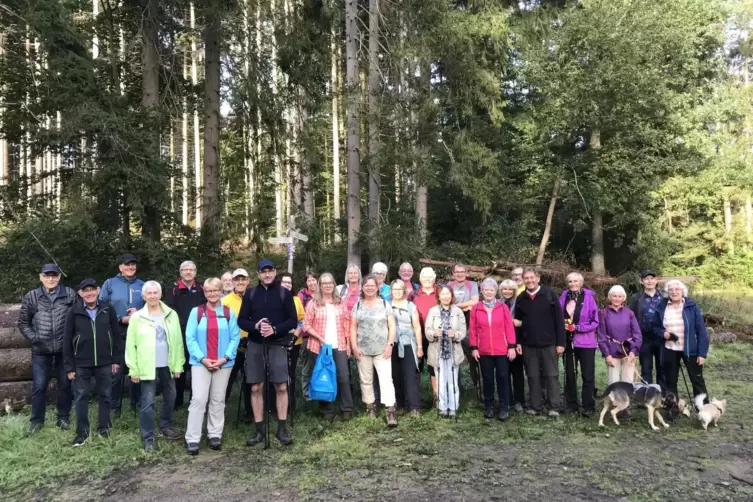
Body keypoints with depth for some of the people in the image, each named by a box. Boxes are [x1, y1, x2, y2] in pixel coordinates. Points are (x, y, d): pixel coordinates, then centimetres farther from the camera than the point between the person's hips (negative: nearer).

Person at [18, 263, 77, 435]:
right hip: (41, 350, 1)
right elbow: (23, 322, 7)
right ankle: (36, 420, 24)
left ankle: (64, 417, 26)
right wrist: (33, 338, -3)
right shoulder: (31, 296, 0)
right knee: (39, 385, 7)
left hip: (65, 348, 0)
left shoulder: (69, 294, -4)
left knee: (65, 384, 10)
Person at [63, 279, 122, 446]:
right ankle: (82, 431, 18)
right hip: (81, 363, 0)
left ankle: (104, 427, 24)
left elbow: (116, 335, 2)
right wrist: (69, 366, -3)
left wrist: (117, 359, 0)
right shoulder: (74, 312, -5)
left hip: (105, 362, 1)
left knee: (105, 395, 10)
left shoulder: (108, 309, -3)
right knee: (81, 397, 7)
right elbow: (67, 340, -2)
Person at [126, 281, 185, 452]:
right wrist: (133, 369, -5)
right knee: (148, 402, -1)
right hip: (148, 367, -3)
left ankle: (166, 427, 37)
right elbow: (130, 345, -3)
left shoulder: (171, 314, 2)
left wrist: (178, 364, 0)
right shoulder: (137, 317, -4)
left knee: (170, 397, 16)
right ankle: (148, 437, 12)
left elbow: (178, 341, 2)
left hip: (168, 365, 3)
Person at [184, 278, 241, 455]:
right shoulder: (196, 312, 1)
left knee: (218, 400, 10)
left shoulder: (229, 313, 3)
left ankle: (215, 435, 20)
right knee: (198, 399, -6)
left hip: (223, 363, 2)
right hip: (201, 363, -1)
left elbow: (235, 338, 0)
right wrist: (202, 358, -12)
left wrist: (225, 358, -12)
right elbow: (190, 338, -3)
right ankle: (192, 439, 1)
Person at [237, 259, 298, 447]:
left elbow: (293, 320, -1)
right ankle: (260, 430, 15)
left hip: (277, 345, -2)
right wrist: (256, 326, -16)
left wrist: (275, 329, -17)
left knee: (281, 387, -2)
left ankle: (282, 429, 9)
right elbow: (241, 320, 5)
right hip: (255, 345, 2)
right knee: (256, 388, 5)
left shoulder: (284, 293, 2)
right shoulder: (250, 294, 7)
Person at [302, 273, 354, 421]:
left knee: (344, 376, -2)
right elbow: (306, 325, -4)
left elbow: (347, 324, 9)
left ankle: (347, 409, 10)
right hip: (320, 346, -1)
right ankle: (327, 410, 16)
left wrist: (348, 343, 5)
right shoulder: (313, 303, -1)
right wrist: (320, 338, -12)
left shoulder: (340, 302, 8)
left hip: (339, 346, 2)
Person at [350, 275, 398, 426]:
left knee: (386, 379, -9)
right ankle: (370, 407, 24)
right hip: (363, 350, 2)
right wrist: (354, 346, -3)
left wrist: (390, 344, -7)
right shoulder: (358, 305, 8)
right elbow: (353, 327, 6)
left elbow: (392, 326, 2)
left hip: (382, 350, -2)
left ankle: (391, 411, -10)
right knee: (366, 380, 10)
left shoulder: (385, 304, 3)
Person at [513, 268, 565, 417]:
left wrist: (561, 342, -8)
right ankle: (535, 406, 17)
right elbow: (518, 322, 10)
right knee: (533, 376, 8)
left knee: (551, 375, 3)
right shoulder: (520, 298, 5)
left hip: (549, 343, -3)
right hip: (528, 345, 3)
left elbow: (559, 319, -5)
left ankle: (554, 408, 10)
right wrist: (518, 342, 4)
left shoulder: (549, 294, -4)